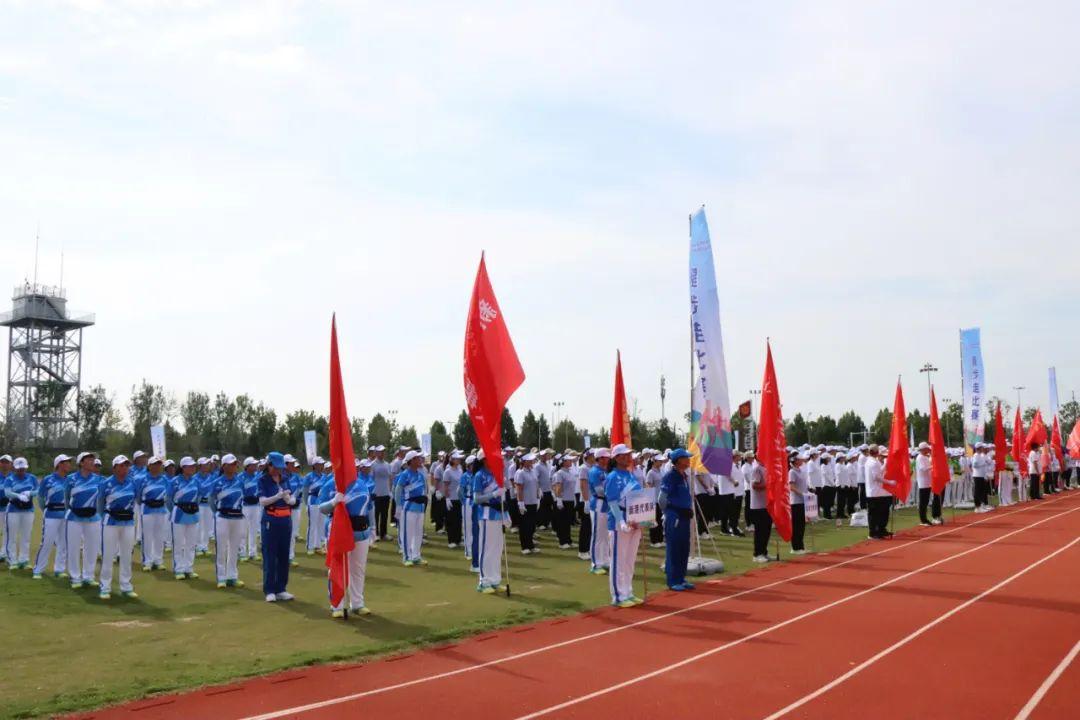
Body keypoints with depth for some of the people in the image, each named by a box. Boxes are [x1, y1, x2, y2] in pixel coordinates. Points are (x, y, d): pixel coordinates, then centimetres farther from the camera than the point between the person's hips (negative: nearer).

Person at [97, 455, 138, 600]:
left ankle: (126, 587, 16)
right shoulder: (107, 483, -8)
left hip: (128, 522, 3)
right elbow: (100, 503, 6)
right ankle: (105, 588, 7)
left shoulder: (132, 483, 1)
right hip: (111, 521, -3)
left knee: (127, 555, 8)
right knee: (108, 555, 0)